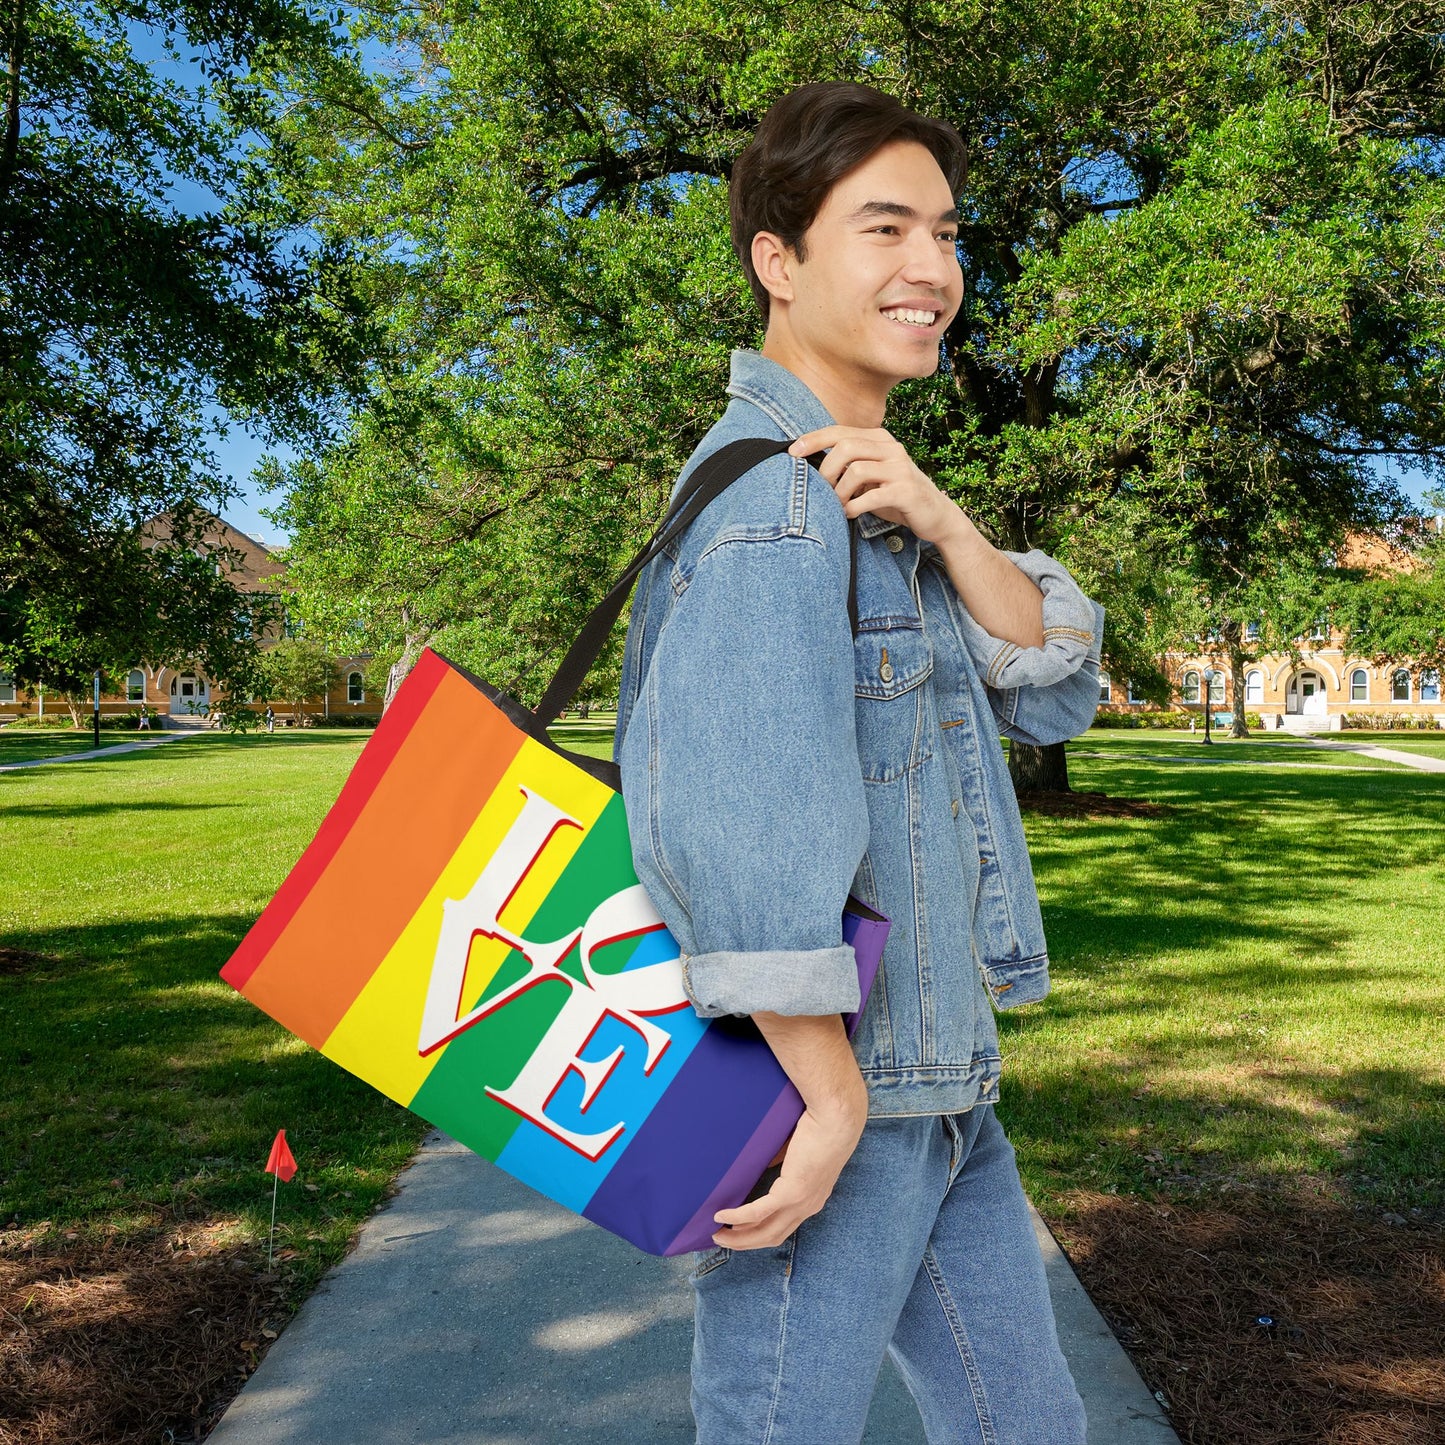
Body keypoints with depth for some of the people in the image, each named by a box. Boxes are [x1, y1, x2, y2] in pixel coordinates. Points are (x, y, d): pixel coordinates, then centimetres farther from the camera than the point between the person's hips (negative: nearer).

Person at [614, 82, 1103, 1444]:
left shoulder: (880, 489, 13)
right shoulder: (772, 493, -19)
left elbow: (1056, 692, 4)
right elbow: (736, 826, -29)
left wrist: (943, 525, -13)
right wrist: (831, 1098, -21)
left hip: (944, 1088, 10)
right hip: (815, 1082, -9)